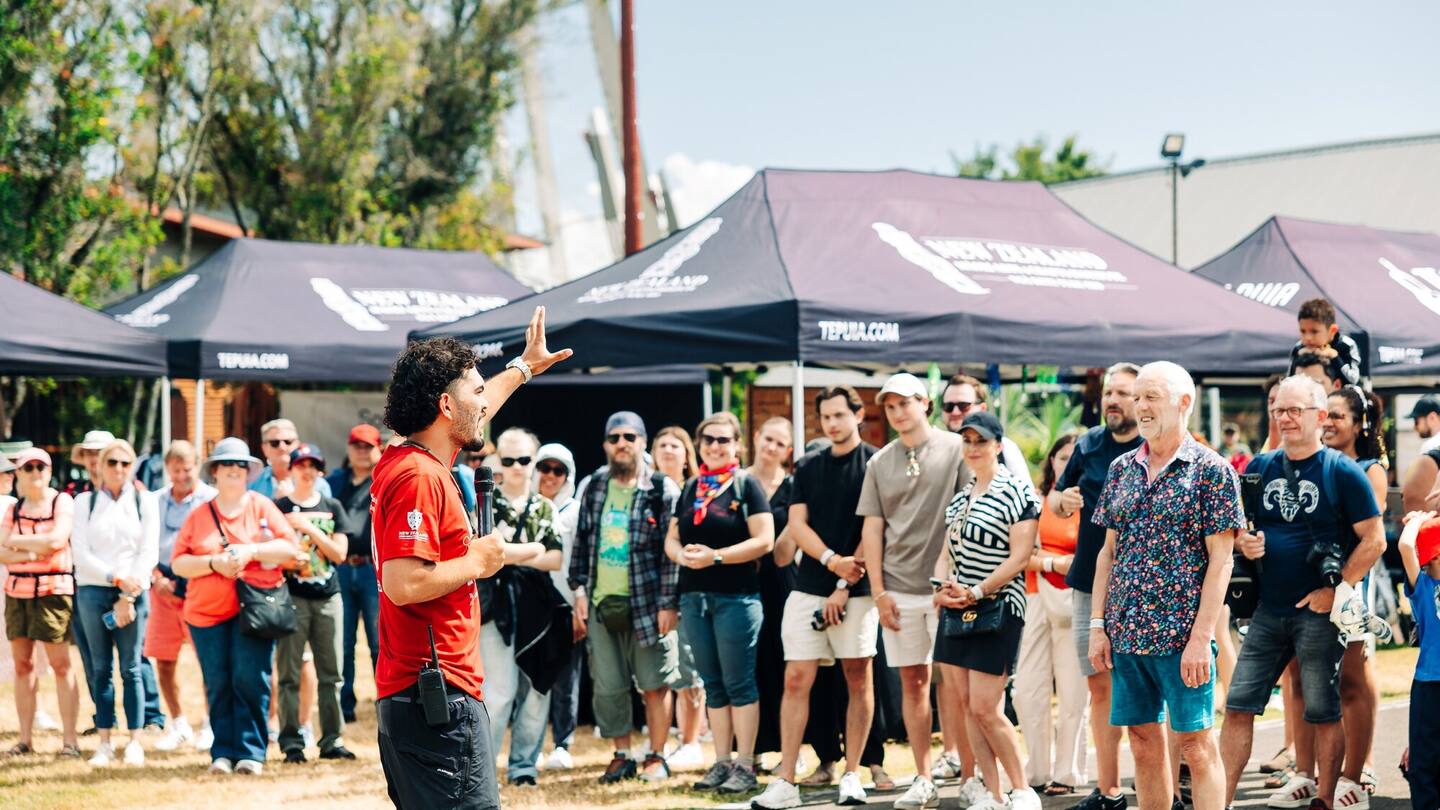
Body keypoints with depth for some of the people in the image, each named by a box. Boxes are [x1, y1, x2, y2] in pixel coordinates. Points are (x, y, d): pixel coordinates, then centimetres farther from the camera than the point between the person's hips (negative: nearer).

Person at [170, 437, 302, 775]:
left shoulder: (262, 507, 9)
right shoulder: (198, 516, 13)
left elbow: (290, 548, 2)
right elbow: (179, 563, 8)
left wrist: (250, 551, -10)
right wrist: (213, 563, -9)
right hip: (206, 611, 2)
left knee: (250, 680, -10)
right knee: (218, 686, 0)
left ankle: (250, 752, -4)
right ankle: (223, 753, 7)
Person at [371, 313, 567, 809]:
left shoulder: (406, 462, 14)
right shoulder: (419, 476, -16)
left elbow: (469, 417, 36)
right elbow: (403, 584, -27)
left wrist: (522, 368, 48)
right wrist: (477, 562, -12)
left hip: (406, 693, 11)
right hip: (439, 694, -11)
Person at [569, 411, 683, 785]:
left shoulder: (662, 490, -3)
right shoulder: (592, 487, 9)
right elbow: (581, 541, 13)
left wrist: (668, 603, -10)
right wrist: (579, 590, 5)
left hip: (647, 602, -4)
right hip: (601, 602, 4)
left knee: (654, 683, 1)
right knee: (607, 686, 7)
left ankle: (657, 757, 11)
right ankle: (621, 756, 19)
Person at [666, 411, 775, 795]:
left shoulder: (746, 484, -4)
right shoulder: (691, 488, 13)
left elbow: (764, 541, -12)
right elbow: (671, 539, 15)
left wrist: (715, 557, -19)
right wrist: (682, 554, -9)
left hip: (736, 597, -6)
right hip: (694, 597, 6)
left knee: (739, 684, -3)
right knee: (713, 686, 10)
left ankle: (745, 766, 1)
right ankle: (722, 763, 15)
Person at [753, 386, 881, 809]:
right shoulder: (808, 466, 11)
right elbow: (797, 525, 5)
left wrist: (844, 586, -11)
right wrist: (832, 561, -12)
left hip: (857, 588, -3)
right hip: (808, 588, 3)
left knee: (858, 679, 2)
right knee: (796, 680, -2)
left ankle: (851, 776, 10)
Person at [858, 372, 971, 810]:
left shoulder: (955, 449, -1)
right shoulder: (879, 462, 11)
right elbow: (872, 529, 11)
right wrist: (879, 592, 3)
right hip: (899, 590, 4)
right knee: (912, 681, 6)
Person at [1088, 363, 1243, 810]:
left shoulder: (1211, 470, -5)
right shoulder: (1122, 469, 11)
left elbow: (1221, 559, -9)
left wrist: (1201, 638, -15)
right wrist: (1097, 626, 6)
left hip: (1182, 636, -5)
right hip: (1125, 634, 5)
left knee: (1196, 744, -1)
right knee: (1144, 745, 10)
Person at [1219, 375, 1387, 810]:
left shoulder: (1342, 472, -6)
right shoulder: (1260, 468, 8)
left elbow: (1374, 540, -7)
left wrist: (1335, 590, -12)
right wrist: (1243, 543, -5)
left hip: (1318, 612, -5)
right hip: (1268, 611, 5)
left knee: (1323, 714, 4)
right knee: (1238, 706, 2)